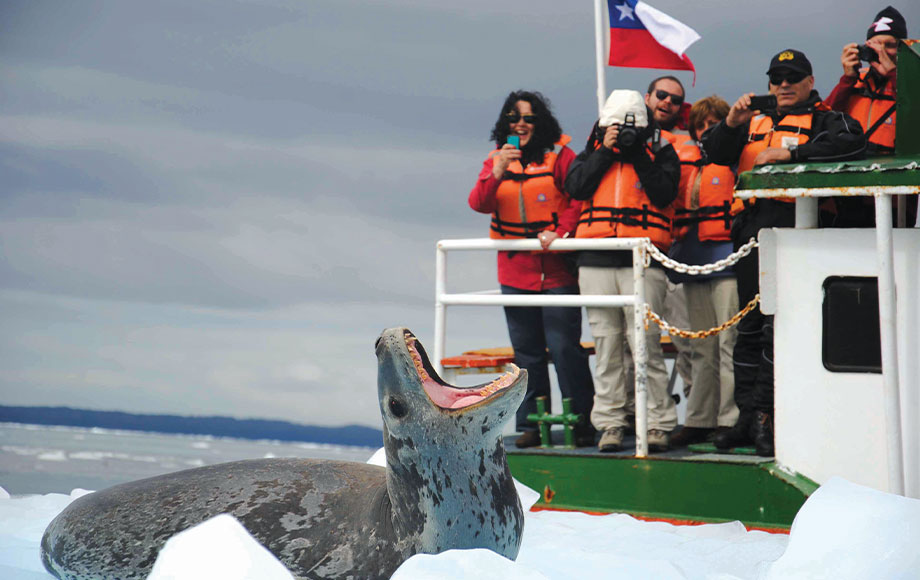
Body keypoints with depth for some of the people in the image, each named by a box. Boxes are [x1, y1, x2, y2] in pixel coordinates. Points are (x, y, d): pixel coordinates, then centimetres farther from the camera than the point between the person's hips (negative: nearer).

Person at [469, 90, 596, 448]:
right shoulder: (496, 161, 12)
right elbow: (479, 204, -1)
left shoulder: (560, 156, 0)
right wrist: (497, 174, -17)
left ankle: (582, 422, -1)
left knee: (565, 348, -8)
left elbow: (579, 200, -6)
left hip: (557, 268, -4)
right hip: (515, 271, 4)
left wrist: (560, 232, -19)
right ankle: (531, 424, 13)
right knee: (526, 352, 7)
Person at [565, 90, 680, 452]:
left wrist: (638, 155, -9)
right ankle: (610, 423, 9)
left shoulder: (660, 151, 9)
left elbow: (664, 193, -6)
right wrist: (606, 152, -4)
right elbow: (576, 188, 1)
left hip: (643, 259, -3)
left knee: (645, 342, -9)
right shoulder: (593, 151, 16)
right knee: (606, 344, 4)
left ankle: (657, 423, -4)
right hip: (596, 261, 3)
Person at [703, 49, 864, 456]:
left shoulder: (823, 120, 7)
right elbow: (714, 153, 15)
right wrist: (732, 122, -5)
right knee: (749, 326, 7)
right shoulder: (756, 123, 23)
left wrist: (790, 153, -17)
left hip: (791, 227, -6)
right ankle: (747, 417, 11)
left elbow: (851, 143, -13)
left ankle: (764, 414, -9)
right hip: (751, 229, 6)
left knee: (778, 325, -11)